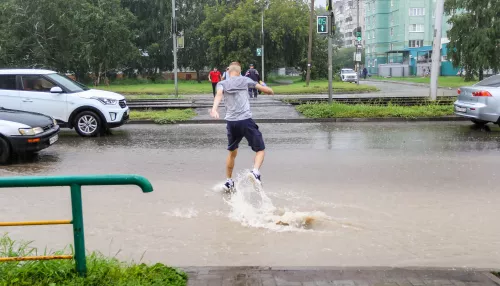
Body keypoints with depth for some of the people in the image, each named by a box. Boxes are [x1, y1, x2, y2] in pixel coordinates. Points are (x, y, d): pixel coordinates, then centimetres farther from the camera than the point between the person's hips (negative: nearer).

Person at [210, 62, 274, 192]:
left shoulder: (222, 84, 10)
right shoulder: (245, 80, 9)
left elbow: (219, 95, -12)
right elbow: (265, 89, 12)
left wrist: (214, 109, -29)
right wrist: (271, 91, 35)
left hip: (231, 122, 3)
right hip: (246, 121, -3)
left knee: (232, 152, 23)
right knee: (260, 150, 7)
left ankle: (229, 181, 26)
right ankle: (255, 172, -20)